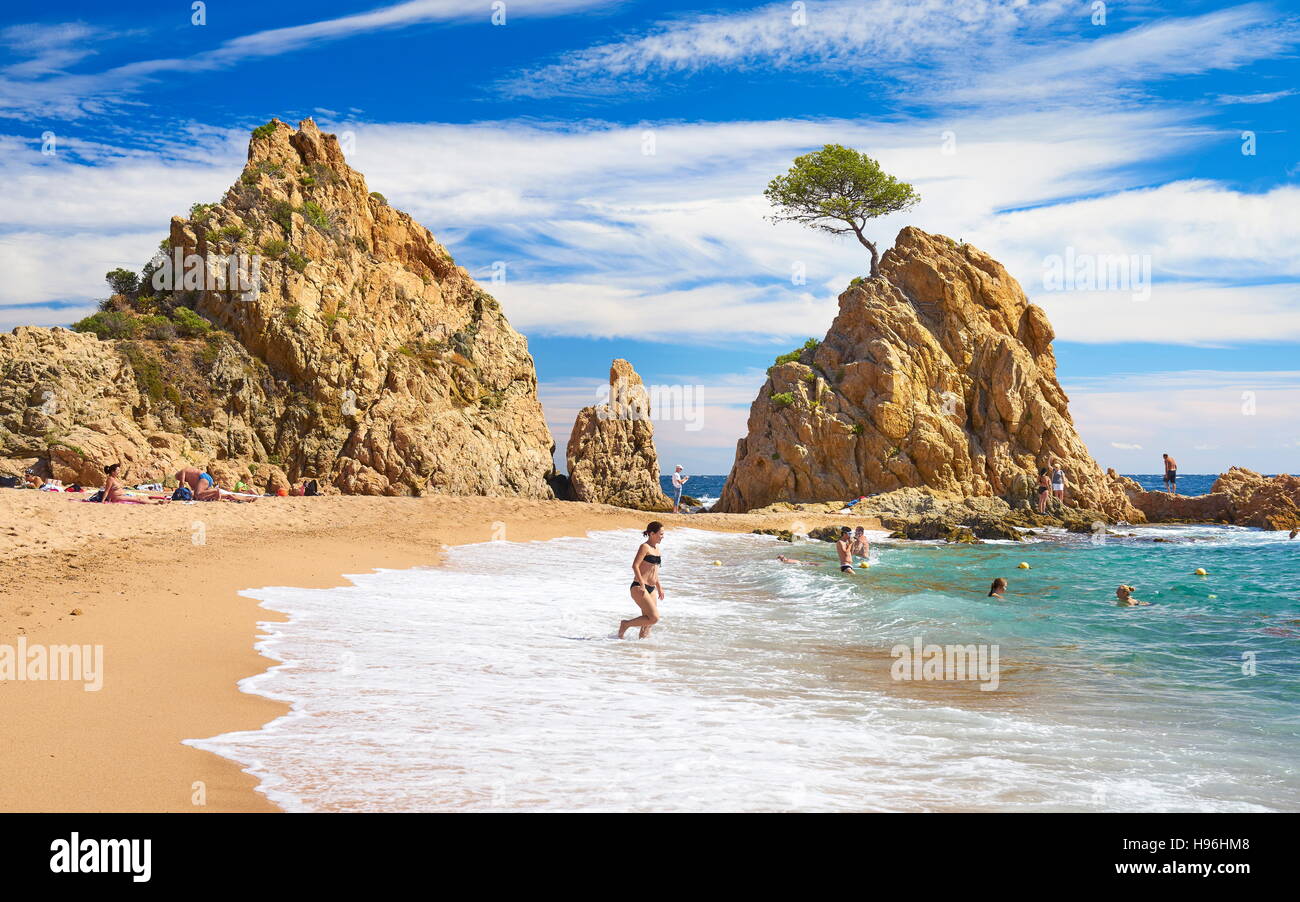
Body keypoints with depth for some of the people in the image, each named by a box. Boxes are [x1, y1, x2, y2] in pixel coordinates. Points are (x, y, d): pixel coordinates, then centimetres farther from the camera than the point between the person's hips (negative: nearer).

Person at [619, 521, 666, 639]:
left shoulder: (656, 548, 16)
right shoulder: (645, 547, -10)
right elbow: (635, 566, -19)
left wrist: (659, 587, 27)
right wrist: (642, 584, -26)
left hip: (651, 589, 9)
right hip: (639, 588, -9)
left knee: (648, 622, 8)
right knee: (654, 618, -15)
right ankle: (625, 624, -1)